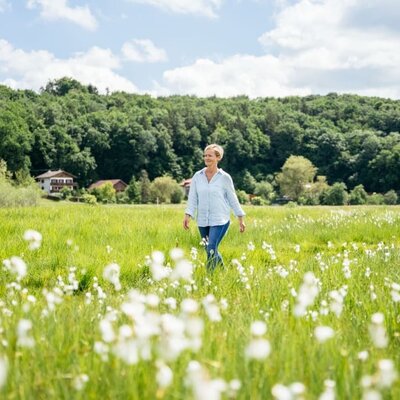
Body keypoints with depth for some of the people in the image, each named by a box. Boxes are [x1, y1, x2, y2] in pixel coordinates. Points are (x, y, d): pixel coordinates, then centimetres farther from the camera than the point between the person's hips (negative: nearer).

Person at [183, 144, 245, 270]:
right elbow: (192, 198, 4)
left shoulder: (225, 177, -3)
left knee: (211, 250, -17)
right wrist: (187, 215, -9)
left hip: (220, 221, -4)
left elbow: (232, 199, 3)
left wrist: (241, 219, 4)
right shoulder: (197, 176, 5)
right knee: (211, 251, 13)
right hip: (202, 221, 4)